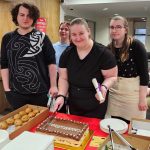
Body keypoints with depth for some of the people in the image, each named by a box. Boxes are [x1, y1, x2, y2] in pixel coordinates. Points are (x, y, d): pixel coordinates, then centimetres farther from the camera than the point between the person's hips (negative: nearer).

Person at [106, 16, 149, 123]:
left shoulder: (136, 46, -12)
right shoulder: (109, 48, 2)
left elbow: (144, 73, -12)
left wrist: (142, 98, -14)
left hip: (133, 91, -4)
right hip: (114, 91, 5)